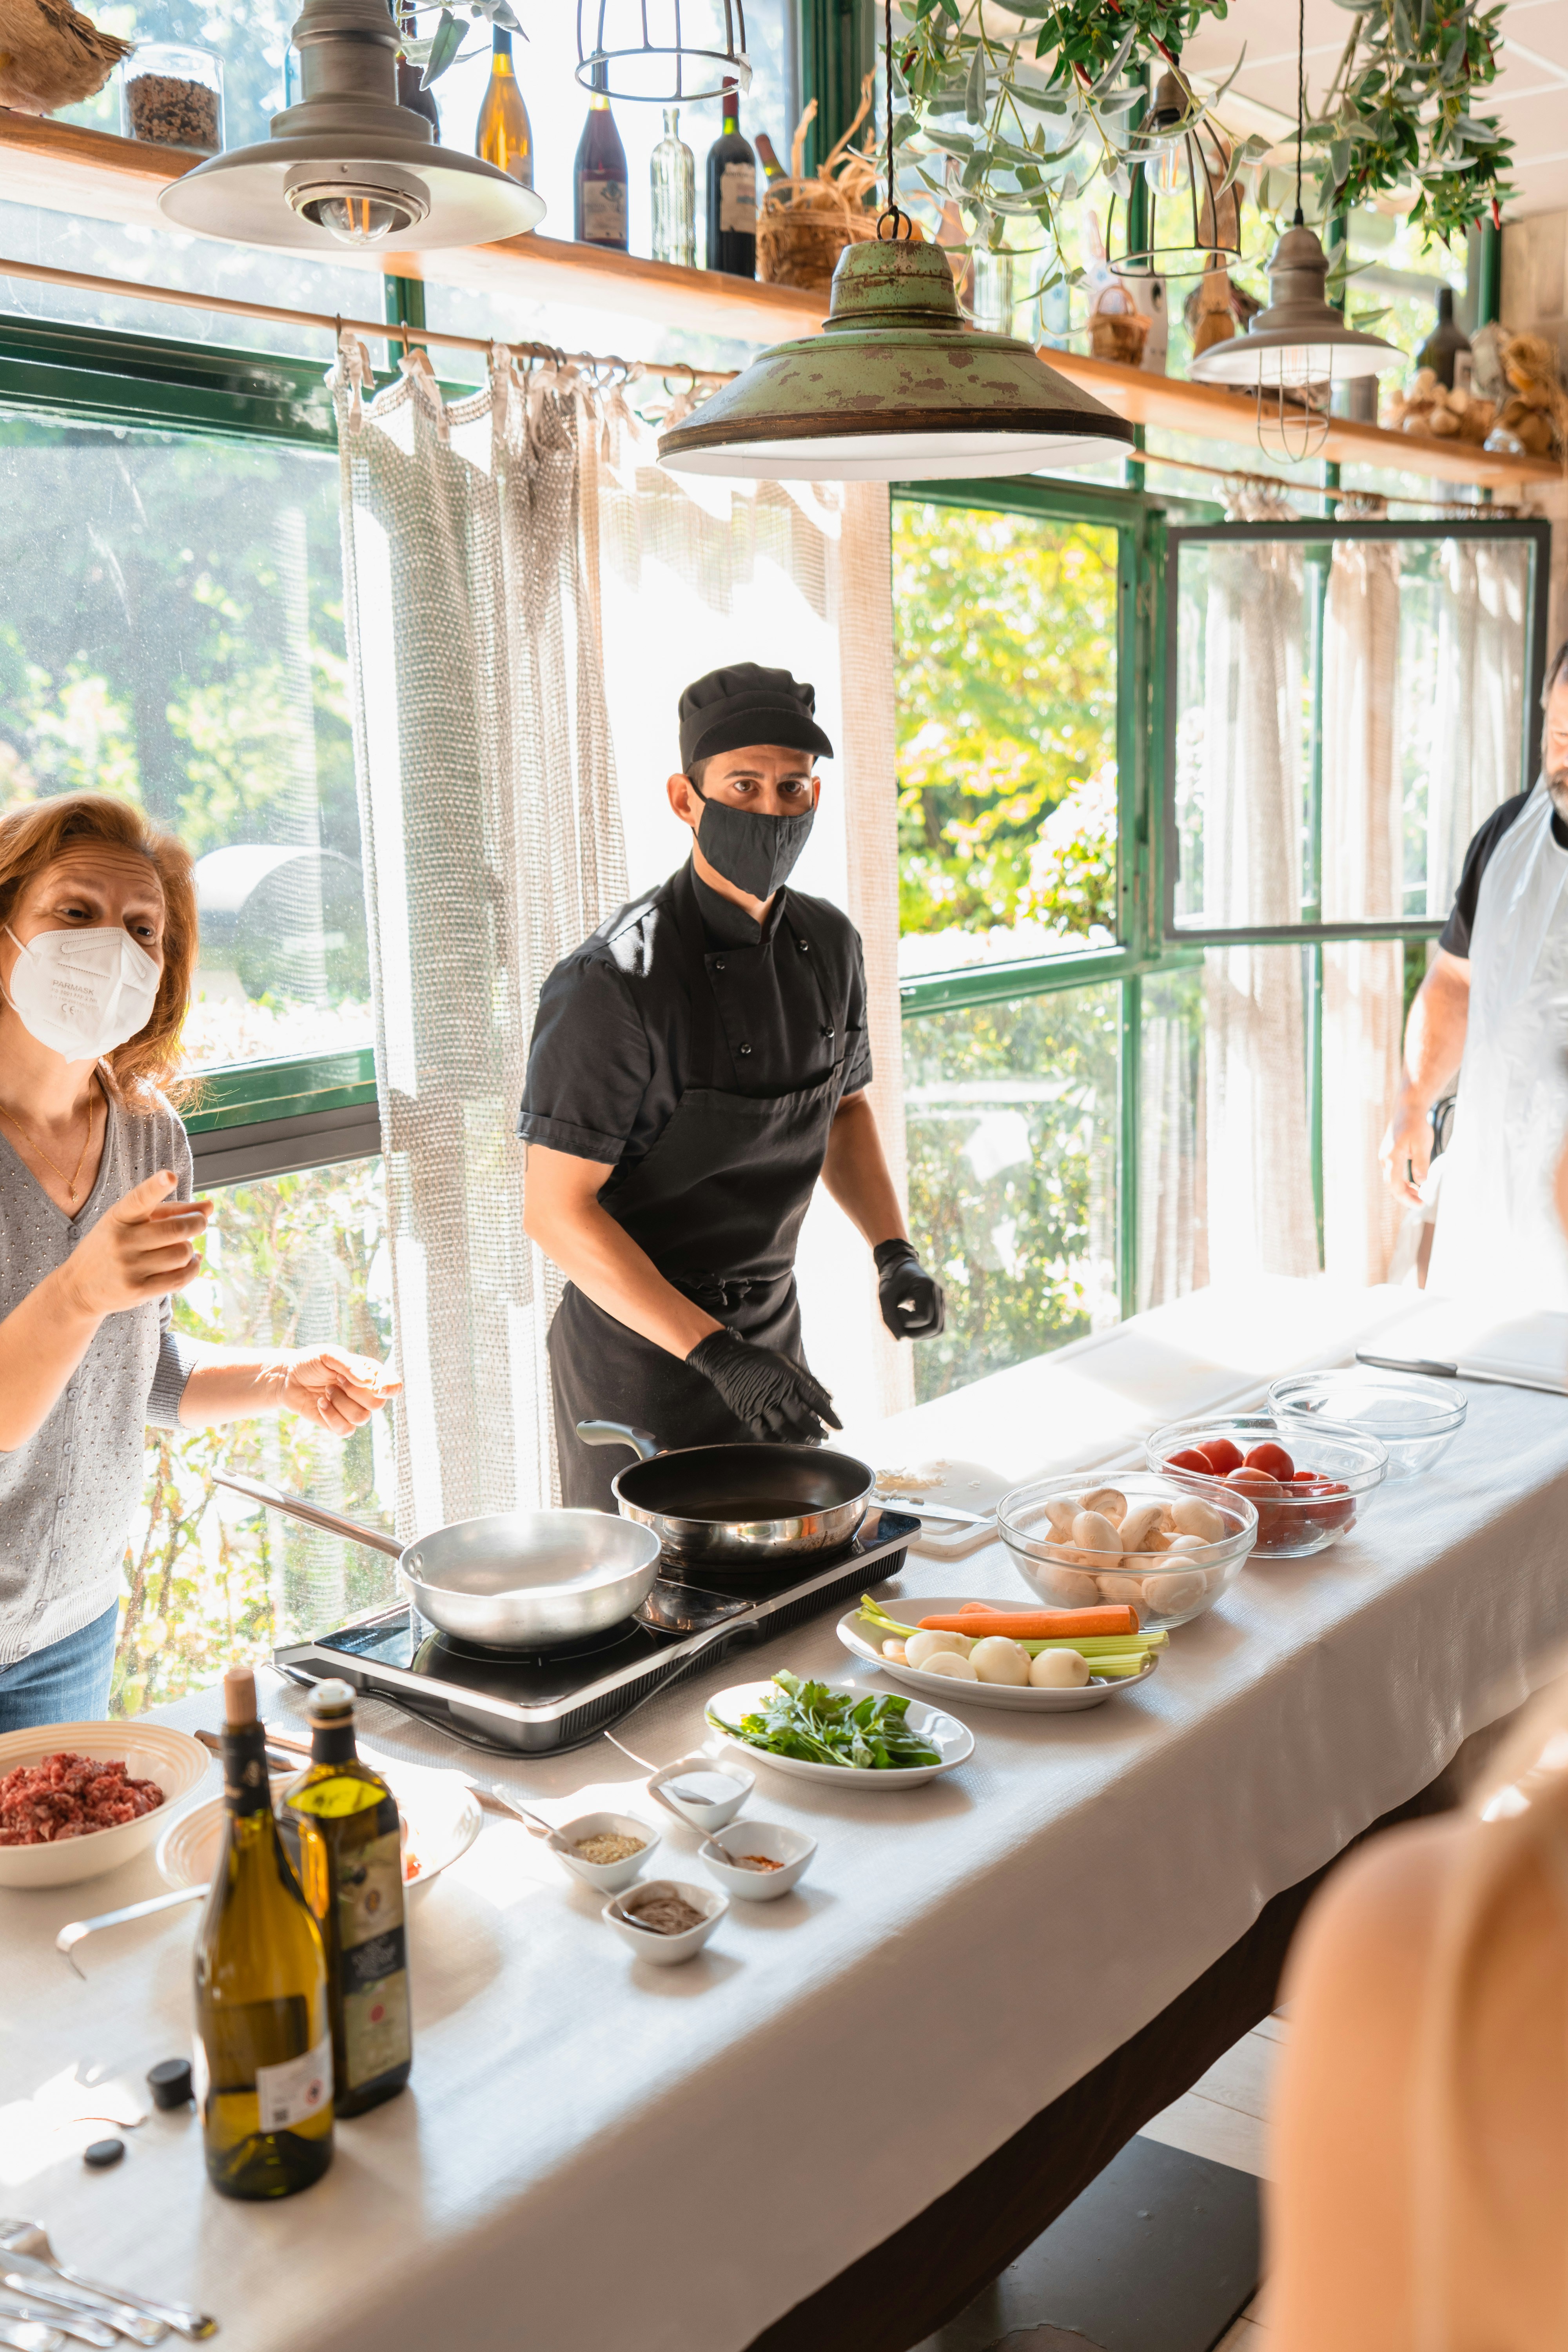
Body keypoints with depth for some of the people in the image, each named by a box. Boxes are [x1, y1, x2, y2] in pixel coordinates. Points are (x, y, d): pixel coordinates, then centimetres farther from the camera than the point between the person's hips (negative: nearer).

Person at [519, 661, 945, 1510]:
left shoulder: (828, 945, 0)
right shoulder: (616, 984, -22)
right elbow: (557, 1210, -22)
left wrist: (893, 1250, 0)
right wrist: (717, 1353, -28)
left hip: (775, 1337, 7)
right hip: (639, 1352, -7)